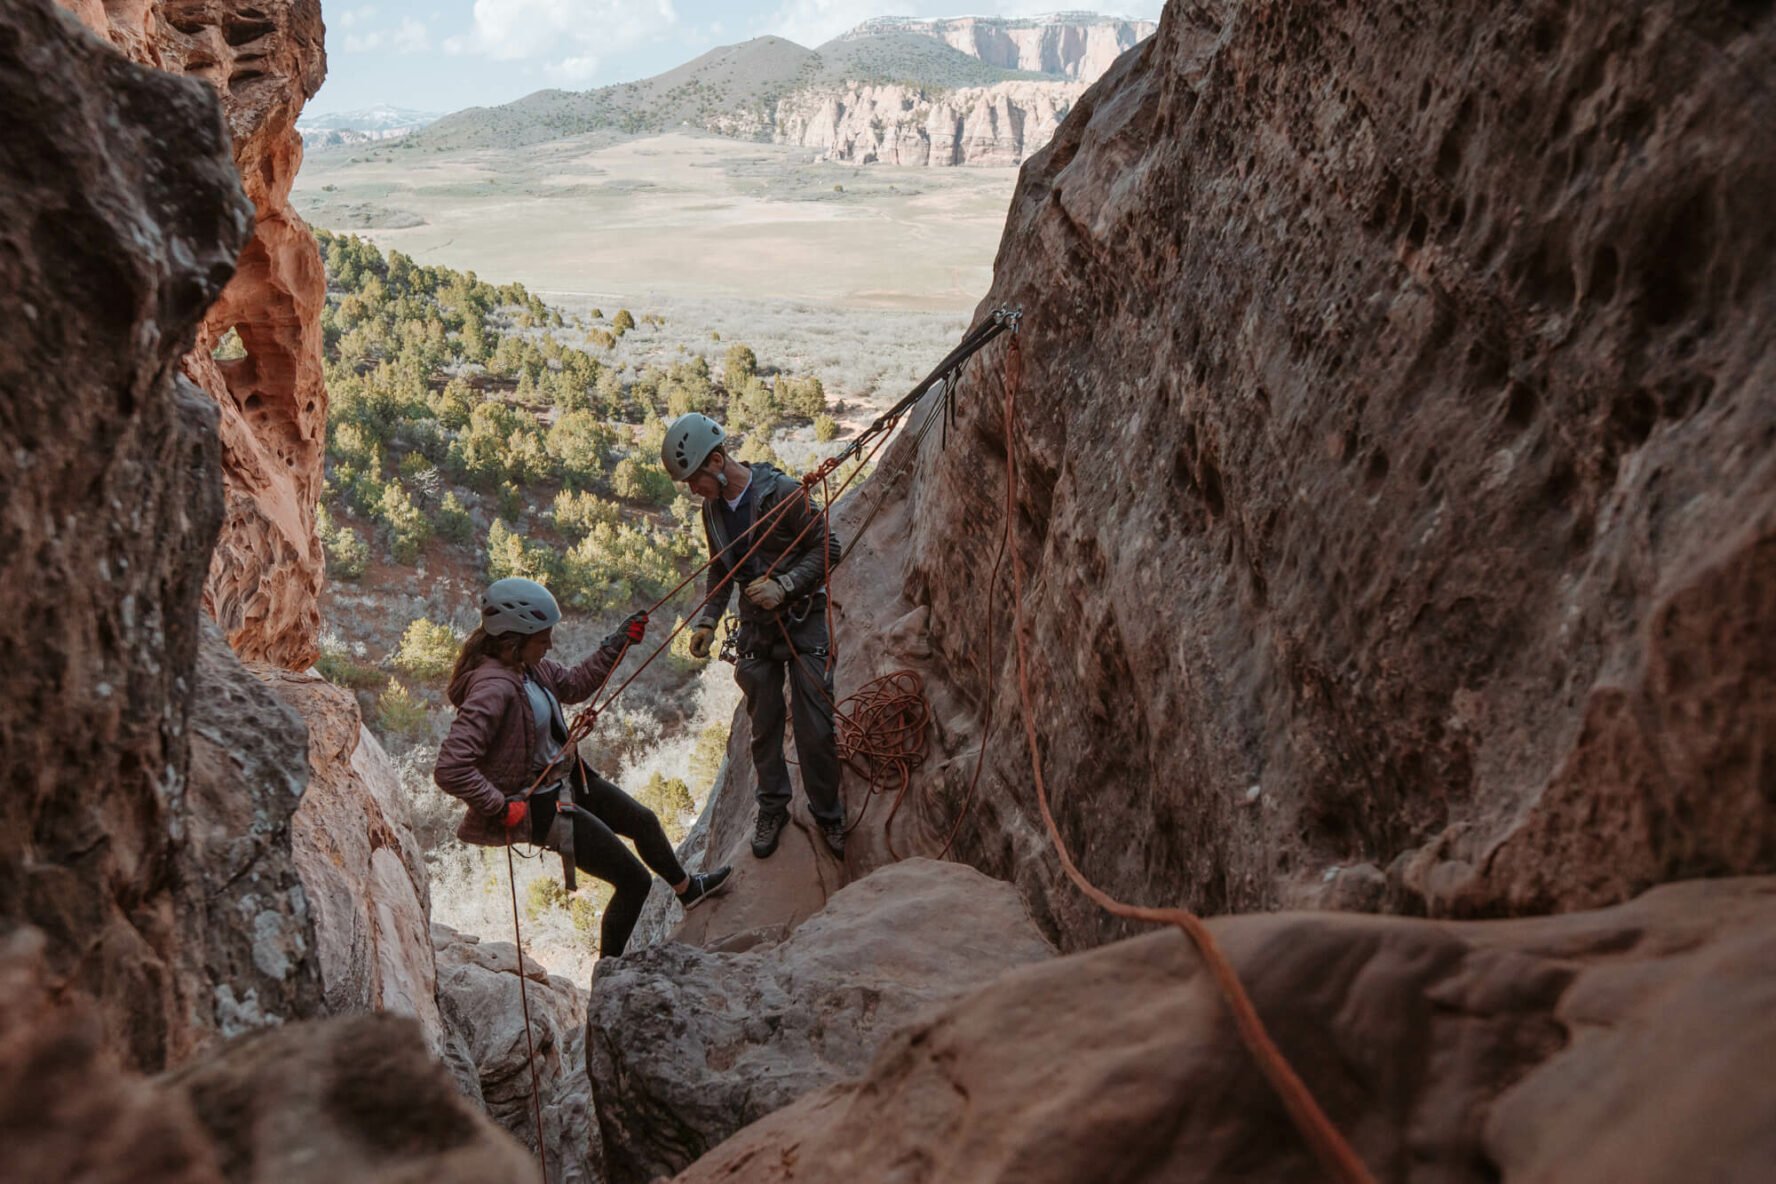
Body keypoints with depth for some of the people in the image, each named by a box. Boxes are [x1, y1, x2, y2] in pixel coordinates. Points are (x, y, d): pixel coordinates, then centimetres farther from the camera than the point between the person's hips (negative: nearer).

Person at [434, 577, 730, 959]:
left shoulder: (526, 664, -4)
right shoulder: (492, 688, -33)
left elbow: (573, 684, 16)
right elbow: (450, 770, -36)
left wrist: (616, 644, 8)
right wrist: (502, 808, -27)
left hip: (565, 777, 10)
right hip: (539, 806, -10)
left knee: (643, 821, 28)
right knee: (635, 881, -3)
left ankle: (688, 889, 56)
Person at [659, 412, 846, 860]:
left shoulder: (783, 493, -17)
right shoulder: (713, 510, 3)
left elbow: (827, 548, -13)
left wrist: (784, 586, -24)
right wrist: (707, 621, 2)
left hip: (803, 620, -5)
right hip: (755, 627, 5)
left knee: (815, 726, -2)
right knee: (764, 724, 11)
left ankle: (827, 814, 15)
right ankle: (772, 807, 28)